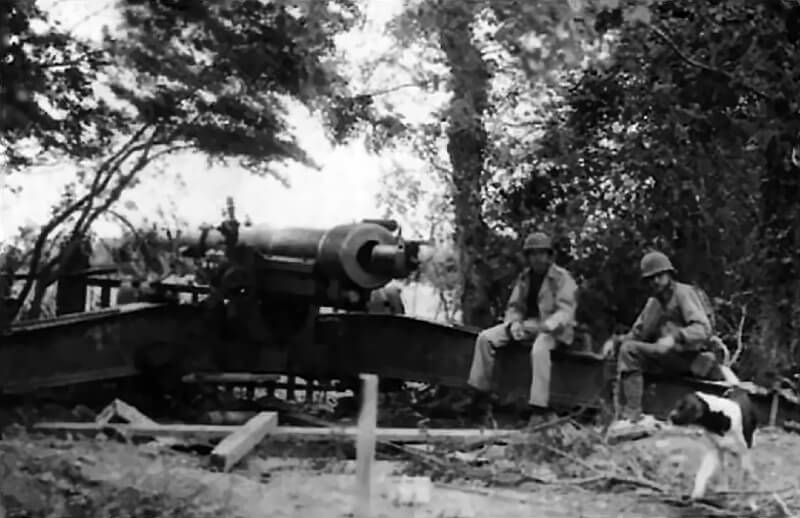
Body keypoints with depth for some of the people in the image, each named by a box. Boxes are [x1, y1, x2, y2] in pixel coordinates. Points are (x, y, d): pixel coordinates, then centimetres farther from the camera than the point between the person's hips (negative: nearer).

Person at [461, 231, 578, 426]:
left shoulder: (562, 278, -7)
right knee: (485, 338, -12)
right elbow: (513, 307, 13)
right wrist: (514, 324, -9)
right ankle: (480, 393, -9)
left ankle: (538, 408, -39)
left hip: (553, 328, -6)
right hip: (527, 324, 6)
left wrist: (545, 327, -30)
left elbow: (565, 311, -15)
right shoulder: (524, 278, 11)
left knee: (539, 350, -41)